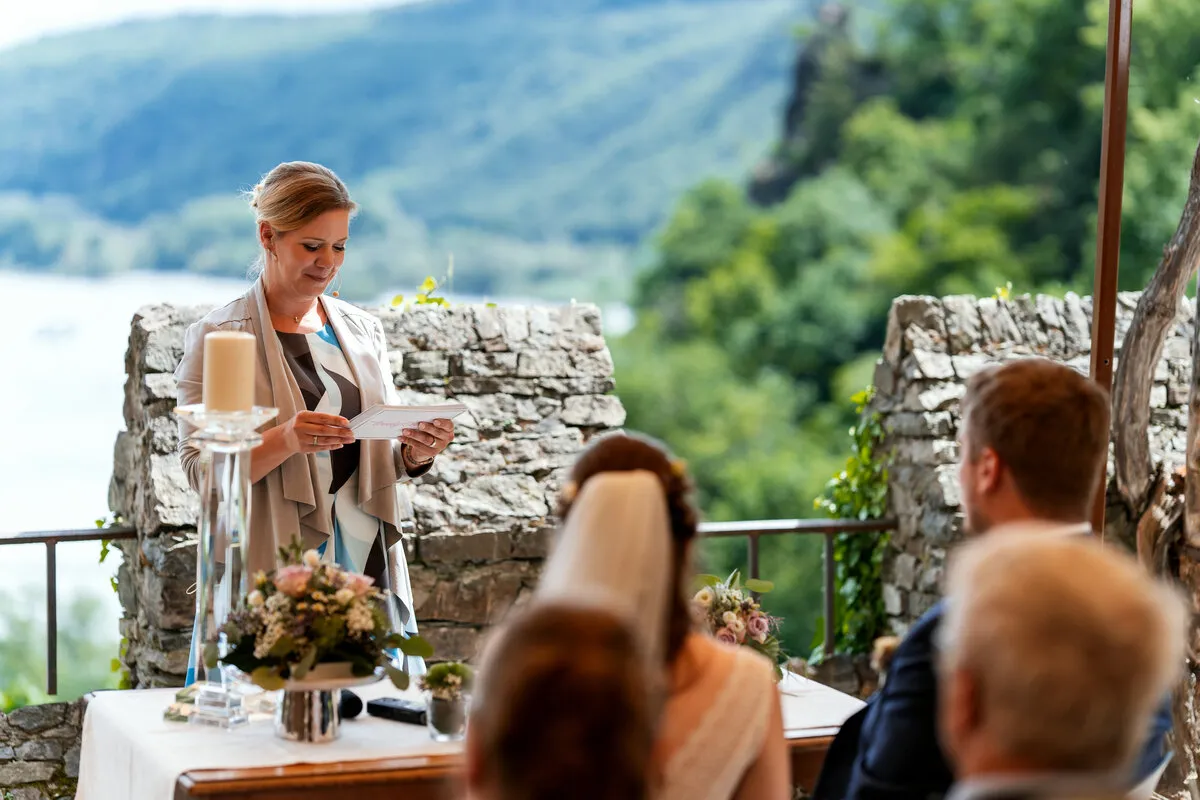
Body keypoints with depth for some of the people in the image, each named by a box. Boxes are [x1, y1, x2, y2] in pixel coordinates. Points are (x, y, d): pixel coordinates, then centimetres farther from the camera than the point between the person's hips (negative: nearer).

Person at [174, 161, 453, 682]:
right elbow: (200, 470, -8)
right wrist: (283, 441, -24)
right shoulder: (217, 338, -2)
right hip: (274, 576, -4)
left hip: (368, 565, 4)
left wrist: (416, 453, -6)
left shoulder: (363, 331, 12)